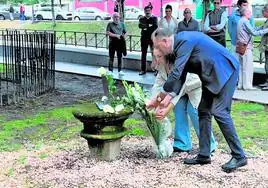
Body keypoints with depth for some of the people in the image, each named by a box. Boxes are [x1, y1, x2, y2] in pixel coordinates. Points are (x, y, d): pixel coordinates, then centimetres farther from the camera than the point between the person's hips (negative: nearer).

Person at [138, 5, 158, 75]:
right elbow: (140, 26, -11)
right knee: (143, 54, 7)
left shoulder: (154, 18, 4)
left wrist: (146, 27, -13)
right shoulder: (142, 19, 9)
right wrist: (149, 26, -20)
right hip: (144, 38, 2)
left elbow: (155, 26, -12)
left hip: (152, 38, -2)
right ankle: (143, 70, 13)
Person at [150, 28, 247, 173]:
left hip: (225, 70, -10)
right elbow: (180, 77, 8)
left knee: (219, 111, -14)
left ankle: (239, 156, -6)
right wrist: (167, 100, 1)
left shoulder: (184, 41, -22)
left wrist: (162, 95, -13)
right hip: (211, 74, 10)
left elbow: (176, 73, -25)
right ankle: (204, 155, 13)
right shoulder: (180, 44, 8)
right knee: (203, 111, 8)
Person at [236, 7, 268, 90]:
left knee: (241, 67, 11)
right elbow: (254, 33, -18)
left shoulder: (241, 21, 17)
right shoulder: (245, 21, -13)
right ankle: (247, 85, -2)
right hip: (245, 47, -10)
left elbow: (252, 29, 17)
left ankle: (240, 85, 15)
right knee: (248, 67, -5)